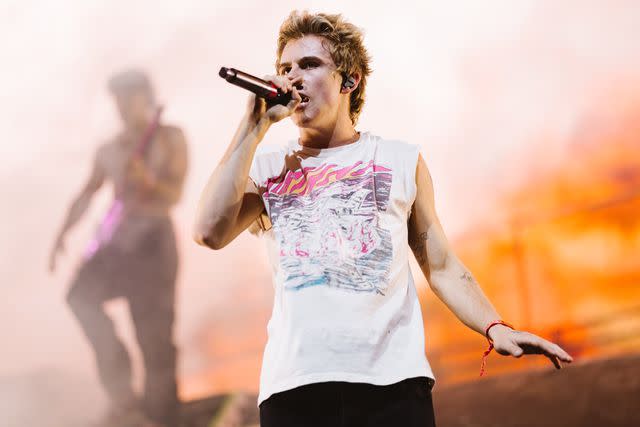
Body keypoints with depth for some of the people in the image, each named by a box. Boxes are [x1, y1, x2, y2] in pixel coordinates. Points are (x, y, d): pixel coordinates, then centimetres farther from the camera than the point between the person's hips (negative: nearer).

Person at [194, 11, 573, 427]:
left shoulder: (401, 161, 14)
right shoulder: (266, 169, 14)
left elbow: (441, 265, 14)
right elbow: (210, 232, -4)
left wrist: (494, 327, -4)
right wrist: (255, 125, 1)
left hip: (393, 381, 0)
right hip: (293, 386, 0)